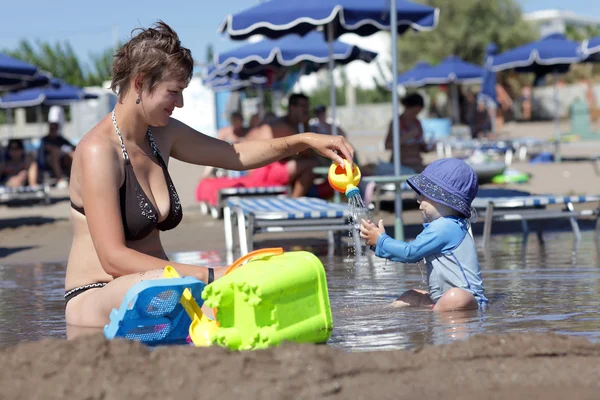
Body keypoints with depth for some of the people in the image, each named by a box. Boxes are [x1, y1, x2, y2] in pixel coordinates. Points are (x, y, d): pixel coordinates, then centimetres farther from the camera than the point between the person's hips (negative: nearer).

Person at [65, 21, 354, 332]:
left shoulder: (162, 134, 9)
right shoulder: (98, 151, -16)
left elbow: (235, 155, 23)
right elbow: (113, 258, -23)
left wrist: (306, 140, 9)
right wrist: (209, 276, -28)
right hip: (96, 298, -7)